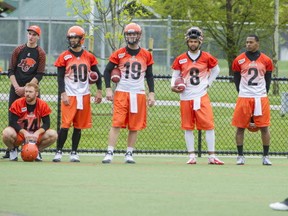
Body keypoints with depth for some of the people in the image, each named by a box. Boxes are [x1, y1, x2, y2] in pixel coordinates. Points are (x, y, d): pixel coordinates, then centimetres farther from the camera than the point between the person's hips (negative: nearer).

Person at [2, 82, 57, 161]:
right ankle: (13, 150, 1)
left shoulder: (43, 105, -6)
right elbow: (13, 123, -17)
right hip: (19, 135, -2)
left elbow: (46, 124, -11)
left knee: (53, 134, -23)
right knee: (7, 133, -35)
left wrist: (37, 133, -30)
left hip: (36, 134, 2)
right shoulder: (17, 104, -11)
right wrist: (25, 133, -31)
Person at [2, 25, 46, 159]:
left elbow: (39, 75, -4)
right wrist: (16, 87, -8)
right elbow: (11, 71, 5)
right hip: (16, 89, 2)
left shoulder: (40, 54, 3)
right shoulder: (18, 50, 8)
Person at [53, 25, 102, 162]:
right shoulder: (64, 57, 0)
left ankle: (74, 153, 13)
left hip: (84, 95, 3)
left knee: (79, 126, 6)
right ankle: (58, 152, -2)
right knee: (65, 125, -10)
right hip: (69, 95, -3)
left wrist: (99, 91, 6)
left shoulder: (89, 57, 7)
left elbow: (97, 75, 14)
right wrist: (63, 94, -11)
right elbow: (60, 77, -3)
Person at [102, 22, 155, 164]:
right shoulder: (119, 54, 2)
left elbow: (149, 76, 13)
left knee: (134, 126, 3)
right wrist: (108, 89, -4)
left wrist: (151, 94, 5)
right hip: (121, 93, -2)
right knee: (117, 123, -10)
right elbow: (107, 71, 6)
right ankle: (109, 153, -11)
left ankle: (129, 154, 12)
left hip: (138, 94, 2)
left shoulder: (146, 55, 7)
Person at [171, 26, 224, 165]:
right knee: (188, 127, 5)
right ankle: (191, 156, 12)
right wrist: (173, 86, -9)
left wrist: (208, 83, 7)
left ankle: (212, 156, -3)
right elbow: (175, 75, 10)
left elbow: (216, 70, 17)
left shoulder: (207, 58, 1)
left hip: (202, 96, -1)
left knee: (209, 125, -7)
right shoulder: (180, 60, 3)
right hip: (186, 97, 1)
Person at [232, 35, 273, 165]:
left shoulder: (266, 61, 5)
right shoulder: (239, 60, 4)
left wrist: (263, 94, 3)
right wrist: (242, 93, 1)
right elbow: (236, 80, 8)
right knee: (240, 127, -1)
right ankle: (240, 156, 8)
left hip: (261, 98, 0)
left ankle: (266, 156, 6)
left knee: (264, 127, -2)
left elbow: (268, 80, 10)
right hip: (244, 98, 0)